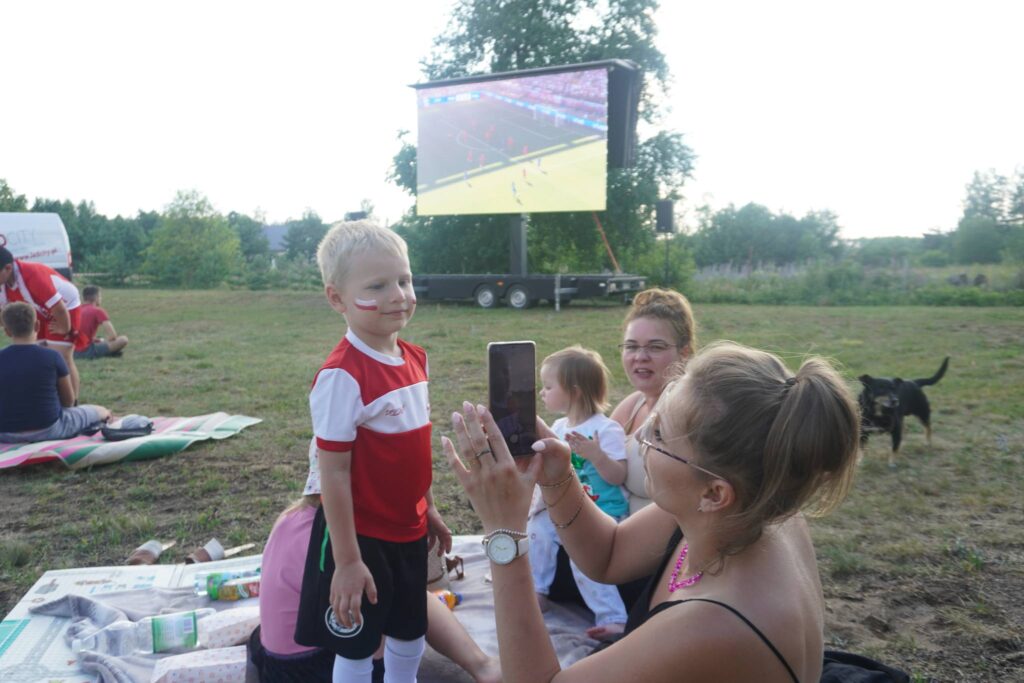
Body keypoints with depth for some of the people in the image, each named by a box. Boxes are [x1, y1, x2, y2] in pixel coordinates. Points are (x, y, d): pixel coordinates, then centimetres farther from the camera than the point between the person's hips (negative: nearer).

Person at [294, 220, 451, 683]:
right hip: (362, 537, -7)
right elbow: (333, 472, -22)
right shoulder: (342, 376, -24)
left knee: (410, 636, 24)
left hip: (407, 531, 7)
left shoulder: (413, 357, 0)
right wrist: (347, 559, -19)